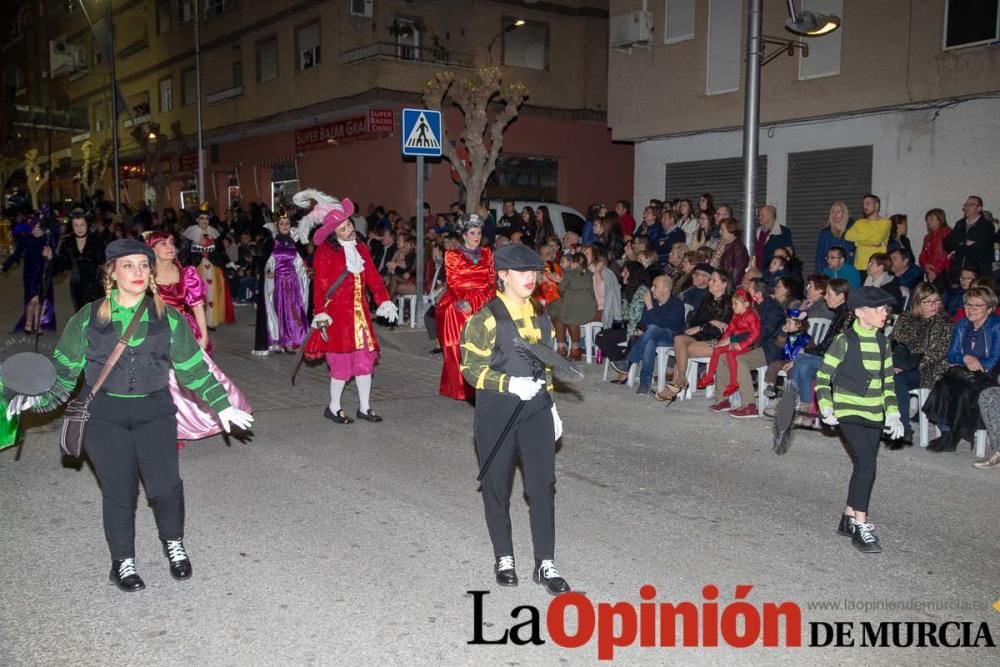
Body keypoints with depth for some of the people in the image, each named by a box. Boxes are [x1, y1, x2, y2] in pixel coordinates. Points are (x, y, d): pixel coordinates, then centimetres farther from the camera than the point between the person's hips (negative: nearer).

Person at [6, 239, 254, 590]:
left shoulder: (168, 318, 2)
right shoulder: (88, 318, 0)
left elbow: (194, 368, 8)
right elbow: (63, 368, 6)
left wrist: (222, 406, 6)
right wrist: (40, 399, -8)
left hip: (154, 410, 0)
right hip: (104, 414, 0)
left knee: (164, 485, -11)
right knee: (119, 491, 0)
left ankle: (174, 544, 18)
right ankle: (123, 562, 23)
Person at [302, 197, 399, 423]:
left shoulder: (360, 249, 12)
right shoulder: (325, 252, -8)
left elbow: (373, 277, 12)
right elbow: (319, 285, -13)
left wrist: (384, 301, 3)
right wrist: (320, 313, -19)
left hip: (359, 312, 6)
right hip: (336, 313, -6)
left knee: (365, 358, 7)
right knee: (342, 361, -4)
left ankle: (364, 407, 18)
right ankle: (333, 408, 13)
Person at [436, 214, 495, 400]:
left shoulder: (487, 254, 13)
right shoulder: (452, 255, 4)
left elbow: (492, 280, 10)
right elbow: (452, 282, -2)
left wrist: (488, 298, -6)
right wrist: (460, 301, -16)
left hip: (483, 305, 2)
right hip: (459, 305, -2)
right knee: (458, 347, -4)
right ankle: (459, 387, 2)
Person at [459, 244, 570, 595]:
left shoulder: (540, 316, 10)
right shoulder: (485, 319, -9)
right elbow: (471, 368, -11)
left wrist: (551, 406, 18)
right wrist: (509, 384, -22)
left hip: (535, 408, 4)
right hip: (497, 412, -4)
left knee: (542, 484, 0)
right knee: (497, 486, 8)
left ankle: (545, 564, 9)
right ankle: (504, 558, 25)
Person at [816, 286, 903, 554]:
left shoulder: (882, 342, 7)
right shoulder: (845, 340, -11)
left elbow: (887, 381, 15)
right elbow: (823, 376, -5)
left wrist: (893, 413, 10)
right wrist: (826, 409, -13)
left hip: (874, 414, 6)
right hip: (849, 412, -6)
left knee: (863, 467, 10)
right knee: (867, 465, -16)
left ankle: (850, 518, 25)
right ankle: (861, 527, -10)